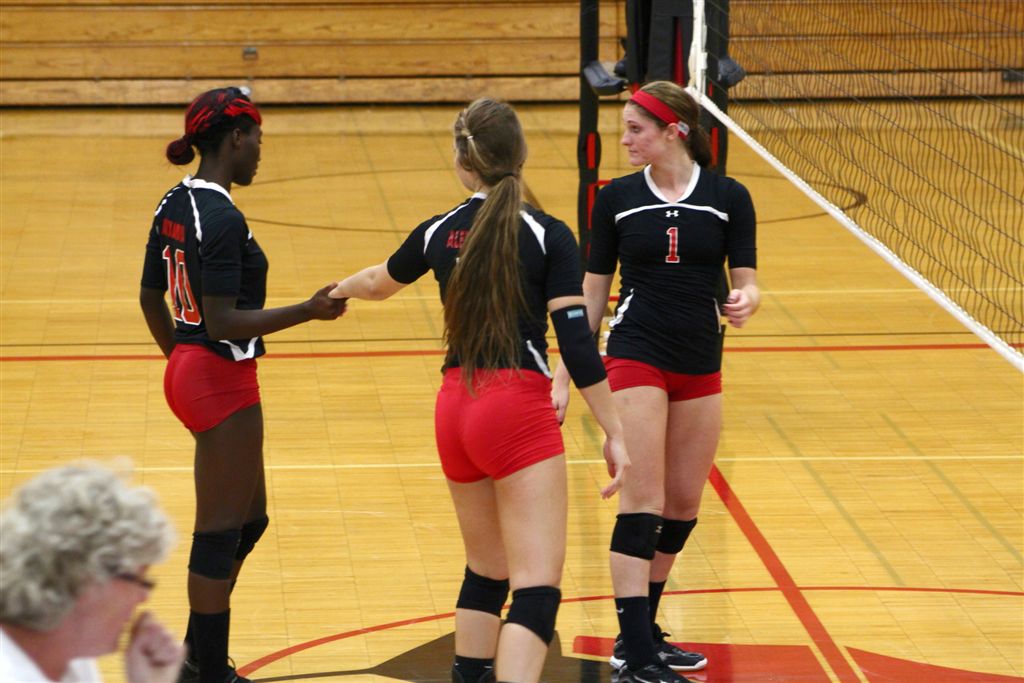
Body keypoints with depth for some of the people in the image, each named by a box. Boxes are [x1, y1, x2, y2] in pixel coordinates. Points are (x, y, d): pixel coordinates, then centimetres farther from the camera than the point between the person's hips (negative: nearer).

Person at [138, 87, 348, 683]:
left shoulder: (175, 204, 7)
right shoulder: (222, 219, -21)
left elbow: (151, 297, 15)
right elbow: (223, 322, -25)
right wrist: (308, 310, -23)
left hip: (190, 373, 10)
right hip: (223, 383, -10)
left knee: (249, 520, 19)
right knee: (221, 533, 1)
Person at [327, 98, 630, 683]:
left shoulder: (440, 232, 7)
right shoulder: (549, 237, -6)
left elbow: (380, 282, 28)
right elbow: (578, 345, -11)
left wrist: (339, 289, 51)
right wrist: (614, 433, -6)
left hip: (455, 411, 6)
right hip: (519, 414, -6)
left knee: (486, 571, 23)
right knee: (537, 589, -10)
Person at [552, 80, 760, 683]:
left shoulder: (728, 197, 0)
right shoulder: (617, 198, 1)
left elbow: (747, 284, 0)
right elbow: (592, 295, 6)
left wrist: (745, 302, -24)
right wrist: (565, 377, 3)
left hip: (701, 368, 2)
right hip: (636, 361, -2)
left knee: (684, 507, 8)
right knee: (642, 504, -9)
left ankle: (643, 631, 23)